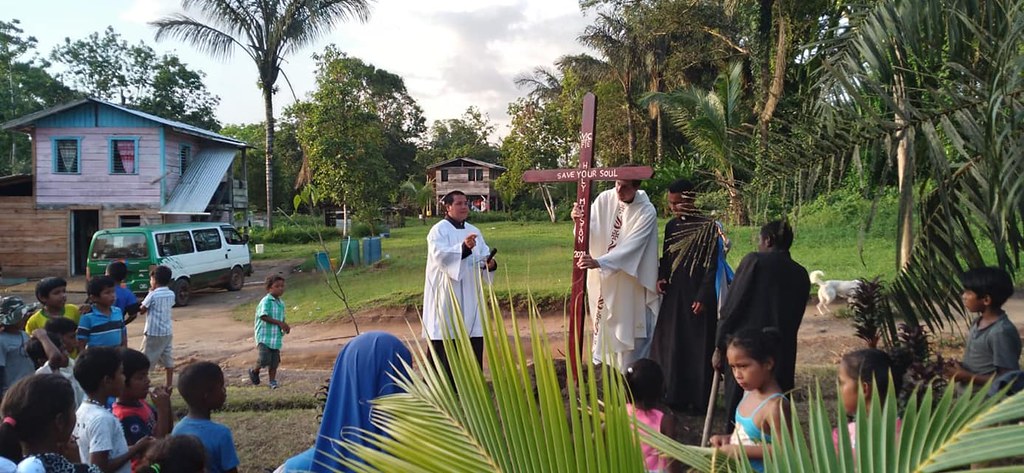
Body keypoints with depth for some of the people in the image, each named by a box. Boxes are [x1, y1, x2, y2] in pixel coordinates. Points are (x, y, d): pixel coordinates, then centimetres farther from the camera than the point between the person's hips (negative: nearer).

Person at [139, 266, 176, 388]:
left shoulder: (152, 295, -14)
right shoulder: (171, 294, 3)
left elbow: (142, 310, -6)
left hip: (153, 332, -6)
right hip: (167, 332, 6)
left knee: (146, 359, 3)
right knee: (168, 358, 11)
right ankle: (169, 383, 14)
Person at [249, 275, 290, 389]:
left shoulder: (281, 303, 12)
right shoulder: (266, 301, -11)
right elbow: (264, 316, -22)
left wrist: (285, 327, 1)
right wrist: (279, 323, -24)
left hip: (276, 337, 7)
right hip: (264, 336, -7)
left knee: (274, 362, 7)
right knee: (263, 360, -12)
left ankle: (272, 381, 21)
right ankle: (254, 371, 18)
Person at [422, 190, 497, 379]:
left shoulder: (474, 231, 15)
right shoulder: (438, 230, -5)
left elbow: (485, 257, 12)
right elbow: (439, 255, -21)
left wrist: (490, 264, -11)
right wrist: (463, 248, -36)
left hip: (470, 297, 6)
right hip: (447, 297, -6)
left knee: (473, 343, 8)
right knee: (445, 347, -5)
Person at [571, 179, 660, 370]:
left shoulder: (647, 212, -17)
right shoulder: (604, 199, -7)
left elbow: (630, 246, -26)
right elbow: (589, 232, -10)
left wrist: (599, 262, -37)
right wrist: (579, 221, -33)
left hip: (630, 281, -3)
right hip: (602, 277, 3)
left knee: (629, 324, 4)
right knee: (603, 319, 16)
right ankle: (601, 361, 31)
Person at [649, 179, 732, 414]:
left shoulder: (709, 227, -11)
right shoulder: (671, 225, 8)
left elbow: (712, 265, -12)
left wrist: (703, 297, -15)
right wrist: (661, 277, -2)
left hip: (697, 297, -6)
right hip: (673, 295, 6)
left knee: (698, 347, 1)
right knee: (669, 344, 9)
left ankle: (698, 399, 11)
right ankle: (674, 395, 20)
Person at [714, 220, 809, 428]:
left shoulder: (754, 261, -5)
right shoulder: (801, 274, 9)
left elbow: (731, 306, -7)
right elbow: (795, 318, 17)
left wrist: (719, 347, -2)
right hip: (783, 355, 4)